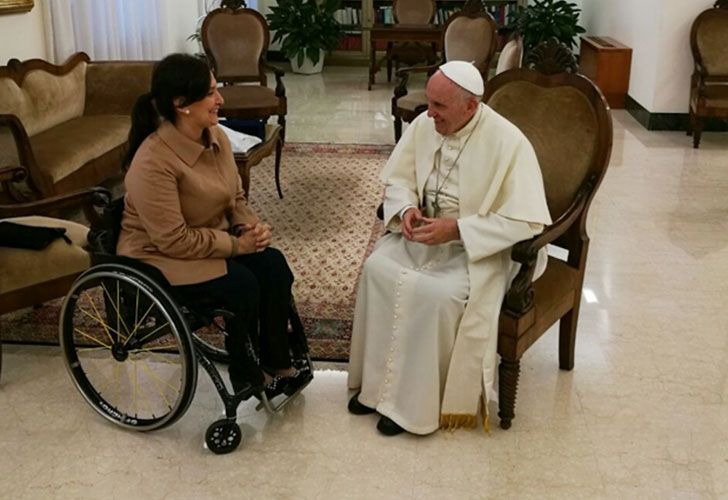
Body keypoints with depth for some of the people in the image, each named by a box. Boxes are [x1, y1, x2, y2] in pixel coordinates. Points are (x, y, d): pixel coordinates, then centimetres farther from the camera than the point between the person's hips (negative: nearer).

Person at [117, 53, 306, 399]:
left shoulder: (216, 137, -3)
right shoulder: (153, 162, -28)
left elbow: (235, 198, 9)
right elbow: (174, 240, -27)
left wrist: (251, 227, -12)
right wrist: (236, 244, -22)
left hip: (212, 238, 7)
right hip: (159, 255, -7)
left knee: (273, 265, -15)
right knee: (241, 285, -26)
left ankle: (276, 363, -2)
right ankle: (247, 377, -2)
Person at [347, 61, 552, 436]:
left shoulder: (508, 143, -20)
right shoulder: (424, 125, -2)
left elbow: (526, 221, -22)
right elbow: (397, 178, 10)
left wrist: (456, 229, -27)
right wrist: (406, 209, -14)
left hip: (477, 246, -6)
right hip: (424, 232, 6)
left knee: (436, 292, -31)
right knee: (377, 268, -20)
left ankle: (414, 403, -13)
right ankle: (378, 383, -8)